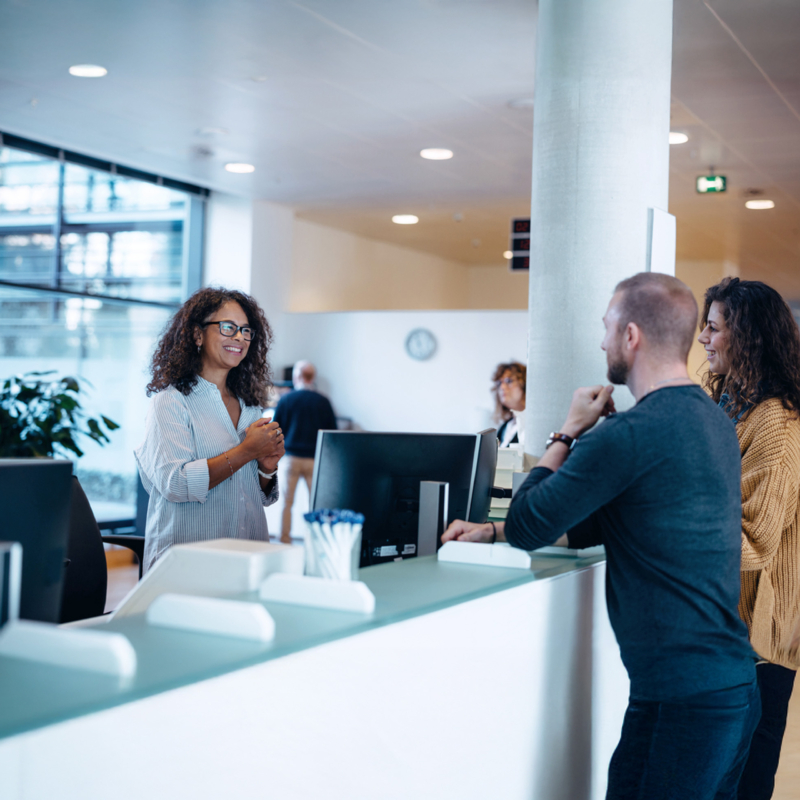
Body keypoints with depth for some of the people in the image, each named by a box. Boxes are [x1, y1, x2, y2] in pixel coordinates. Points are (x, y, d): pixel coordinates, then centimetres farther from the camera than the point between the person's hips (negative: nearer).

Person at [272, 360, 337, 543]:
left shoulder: (285, 400, -1)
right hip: (315, 459, 0)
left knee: (287, 502, 7)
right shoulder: (323, 402, 0)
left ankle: (285, 541, 6)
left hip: (291, 458, 0)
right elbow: (333, 432, 5)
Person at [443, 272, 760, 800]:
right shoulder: (713, 419, 12)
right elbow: (599, 523, 18)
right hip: (736, 682, 9)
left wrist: (569, 431, 2)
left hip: (680, 696, -9)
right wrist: (493, 531, 16)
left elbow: (529, 526, -9)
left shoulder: (630, 435, -19)